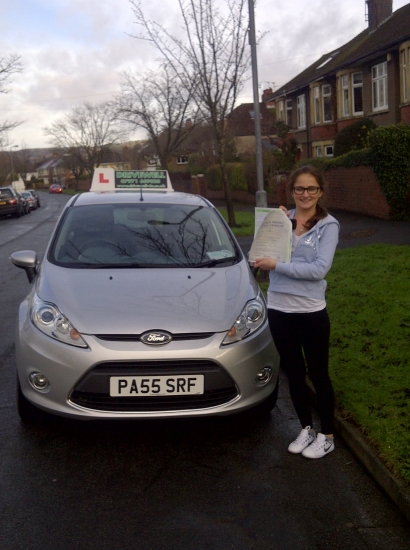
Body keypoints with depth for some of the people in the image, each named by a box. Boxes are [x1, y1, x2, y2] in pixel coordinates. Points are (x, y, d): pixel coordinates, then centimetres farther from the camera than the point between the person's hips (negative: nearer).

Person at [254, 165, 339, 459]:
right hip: (279, 310, 4)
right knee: (294, 373, 17)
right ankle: (306, 429, 35)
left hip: (311, 312, -4)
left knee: (318, 375, 9)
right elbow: (266, 256, 2)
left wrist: (277, 266, -19)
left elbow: (319, 269, -17)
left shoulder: (328, 225, -6)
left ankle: (327, 436, 26)